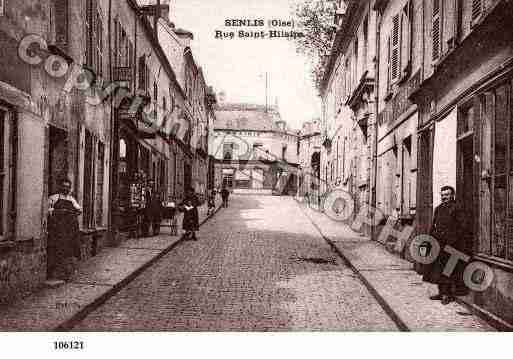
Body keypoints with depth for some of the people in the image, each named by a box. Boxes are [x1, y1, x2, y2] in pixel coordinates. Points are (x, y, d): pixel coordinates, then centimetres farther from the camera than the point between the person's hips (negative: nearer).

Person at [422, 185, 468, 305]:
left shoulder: (456, 209, -7)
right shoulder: (438, 209, 14)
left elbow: (461, 227, -11)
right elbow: (433, 225, 19)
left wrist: (452, 239, -19)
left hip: (451, 243, -7)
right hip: (438, 242, 7)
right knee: (438, 268, 9)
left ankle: (450, 295, 4)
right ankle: (442, 293, 19)